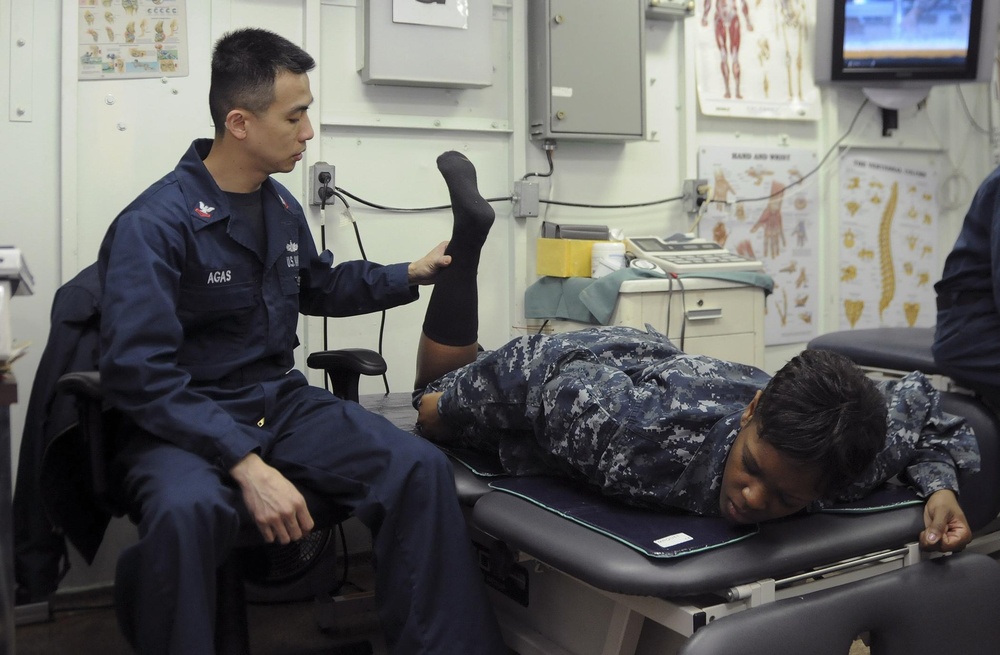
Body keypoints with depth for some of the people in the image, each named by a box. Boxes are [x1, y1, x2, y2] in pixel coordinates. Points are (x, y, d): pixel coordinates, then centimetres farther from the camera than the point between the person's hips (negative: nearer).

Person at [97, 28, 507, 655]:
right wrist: (246, 463, -30)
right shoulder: (153, 224, -14)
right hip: (186, 421, -5)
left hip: (280, 400, 6)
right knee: (188, 509, -41)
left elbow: (321, 286, 30)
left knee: (421, 467, -19)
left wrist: (411, 274, 19)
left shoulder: (282, 206, 10)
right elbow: (139, 373, -21)